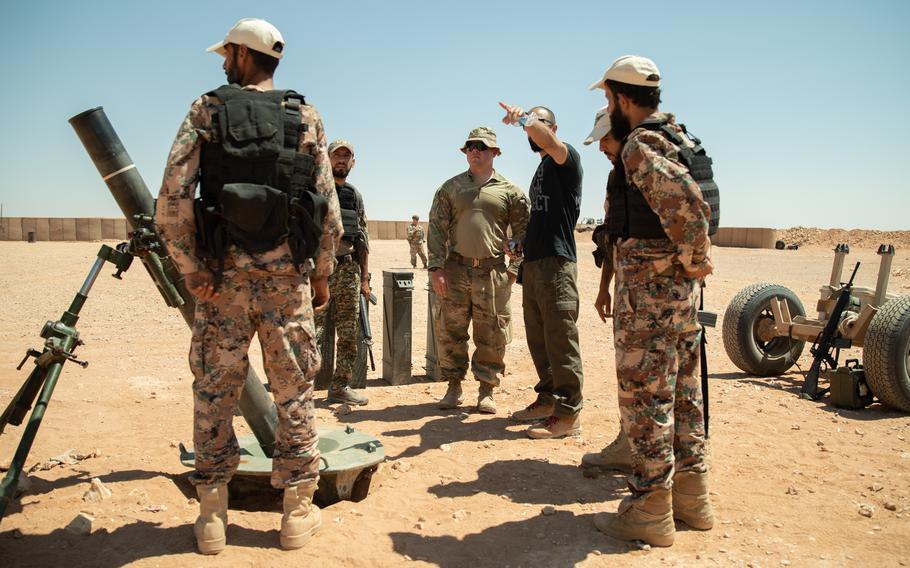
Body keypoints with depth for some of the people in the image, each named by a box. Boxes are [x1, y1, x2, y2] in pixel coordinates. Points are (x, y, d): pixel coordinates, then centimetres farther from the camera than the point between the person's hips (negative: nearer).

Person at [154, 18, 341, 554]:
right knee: (295, 392, 9)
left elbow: (172, 201, -8)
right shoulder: (307, 117, 5)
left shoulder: (206, 111, 2)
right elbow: (330, 209, 0)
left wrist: (192, 270, -2)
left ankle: (213, 515, 18)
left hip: (223, 276, 0)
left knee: (215, 393, 10)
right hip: (288, 275, 1)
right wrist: (322, 273, 8)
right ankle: (299, 511, 17)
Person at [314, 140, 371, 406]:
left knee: (349, 334, 8)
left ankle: (340, 386, 19)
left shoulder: (356, 196, 16)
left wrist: (364, 278, 13)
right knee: (312, 332, -9)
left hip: (349, 269, 6)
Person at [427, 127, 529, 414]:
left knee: (491, 335, 2)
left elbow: (521, 232, 7)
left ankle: (486, 390, 15)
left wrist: (514, 269, -2)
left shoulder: (510, 191, 8)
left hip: (493, 272, -1)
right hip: (456, 269, 1)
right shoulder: (450, 188, 10)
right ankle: (454, 387, 19)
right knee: (450, 331, 5)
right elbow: (437, 229, 5)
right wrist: (436, 268, -5)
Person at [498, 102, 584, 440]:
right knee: (538, 339, 14)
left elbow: (550, 142, -27)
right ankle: (548, 399, 25)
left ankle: (568, 414, -2)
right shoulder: (541, 170, 24)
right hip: (533, 263, 9)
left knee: (560, 341, -7)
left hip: (556, 262, -9)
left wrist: (524, 118, -29)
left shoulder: (565, 158, -2)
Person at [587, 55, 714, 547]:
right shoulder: (674, 137, 16)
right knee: (681, 390, 15)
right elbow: (691, 202, 24)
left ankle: (650, 511, 8)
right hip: (680, 287, 10)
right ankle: (691, 497, 27)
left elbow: (688, 204, -29)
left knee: (644, 394, -2)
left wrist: (695, 259, -16)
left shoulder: (640, 145, -14)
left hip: (648, 284, -10)